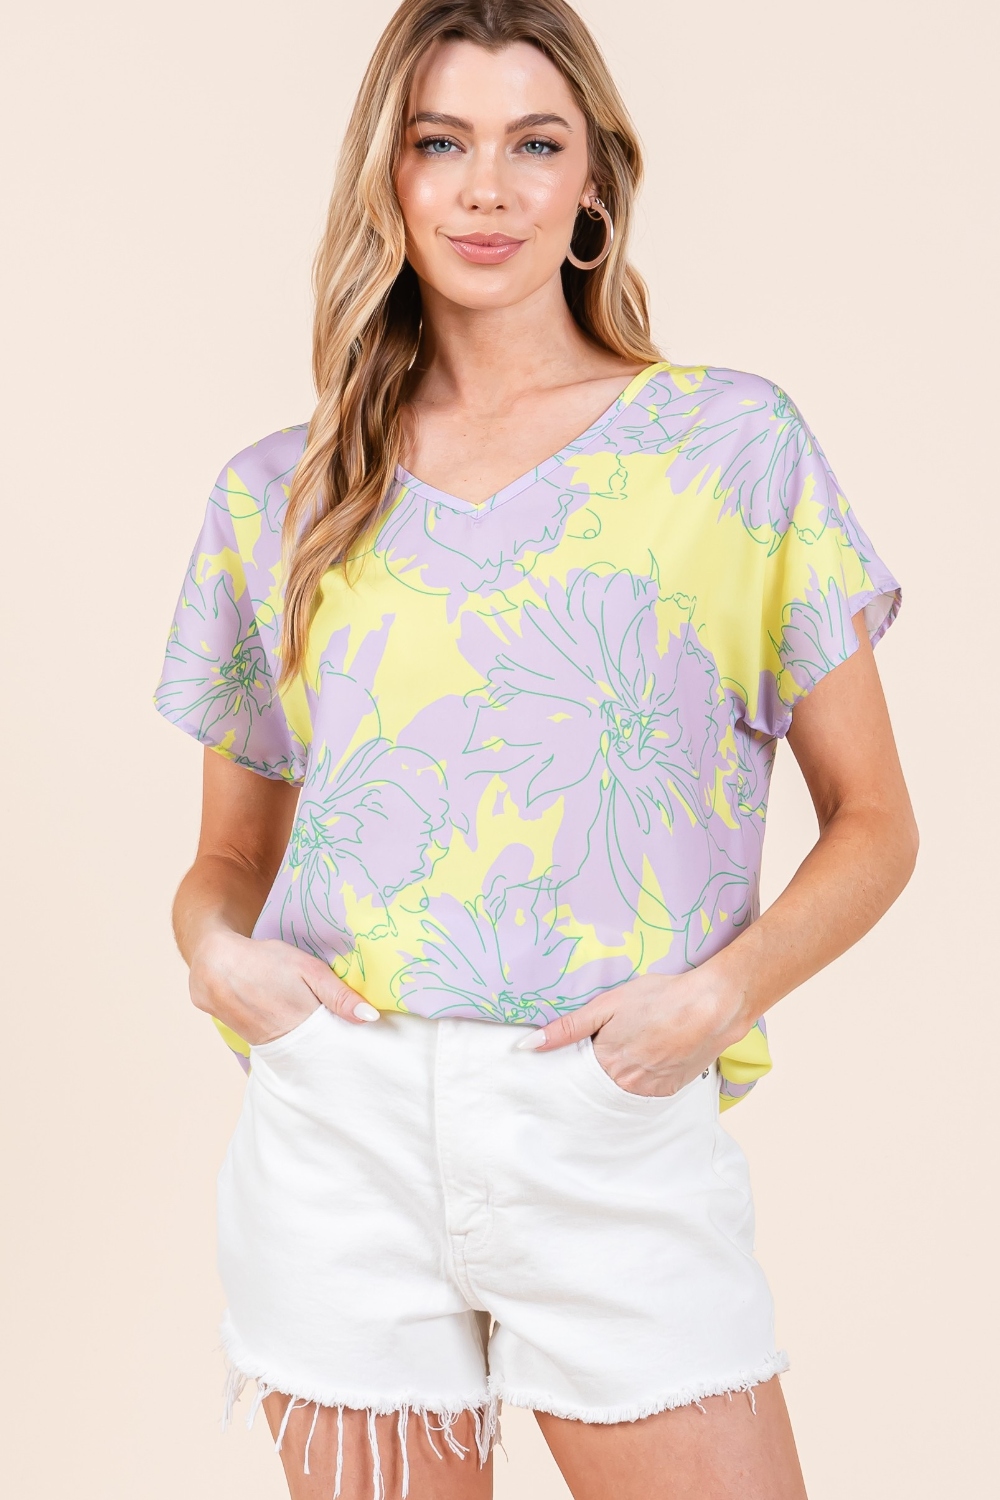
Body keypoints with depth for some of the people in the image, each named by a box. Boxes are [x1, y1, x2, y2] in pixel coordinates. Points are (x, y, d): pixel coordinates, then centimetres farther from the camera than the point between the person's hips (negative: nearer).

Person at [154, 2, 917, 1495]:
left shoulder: (734, 443, 3)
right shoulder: (276, 495, 10)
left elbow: (872, 825, 4)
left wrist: (722, 990, -12)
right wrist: (216, 949, -4)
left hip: (623, 1137, -1)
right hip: (341, 1135, 2)